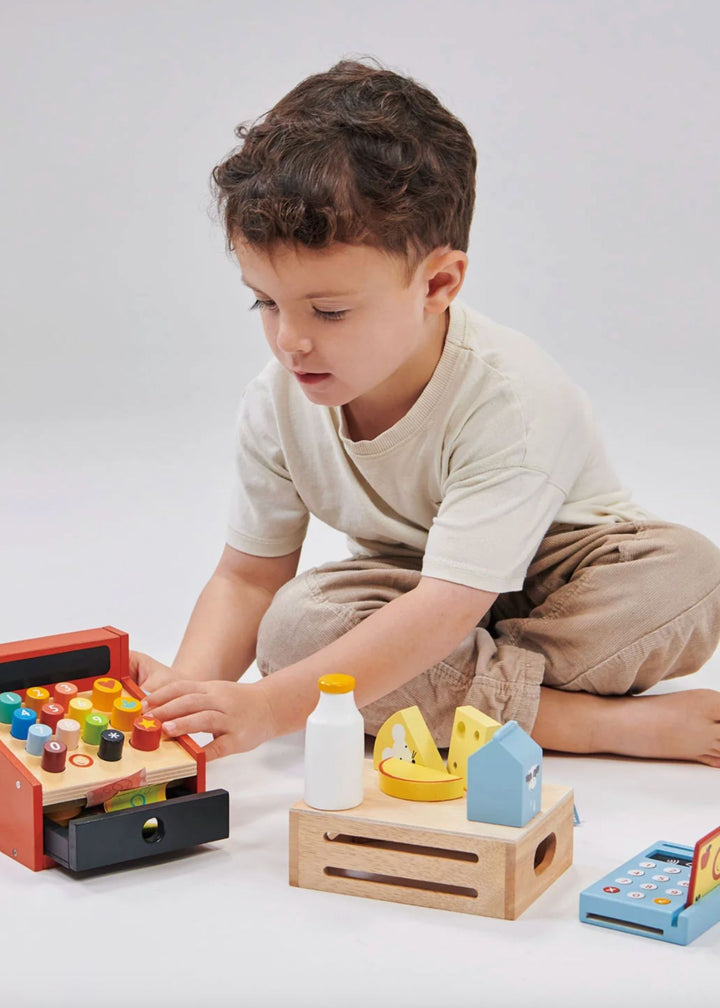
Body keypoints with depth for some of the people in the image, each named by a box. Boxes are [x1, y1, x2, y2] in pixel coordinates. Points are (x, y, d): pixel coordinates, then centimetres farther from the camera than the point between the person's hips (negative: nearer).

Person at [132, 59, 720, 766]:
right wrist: (193, 685, -29)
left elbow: (447, 609, -39)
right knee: (294, 625, -29)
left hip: (556, 571, -4)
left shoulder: (509, 399, -34)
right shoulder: (277, 404, -16)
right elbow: (247, 576, -7)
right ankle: (600, 721, -27)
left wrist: (267, 707, -46)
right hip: (408, 581, 4)